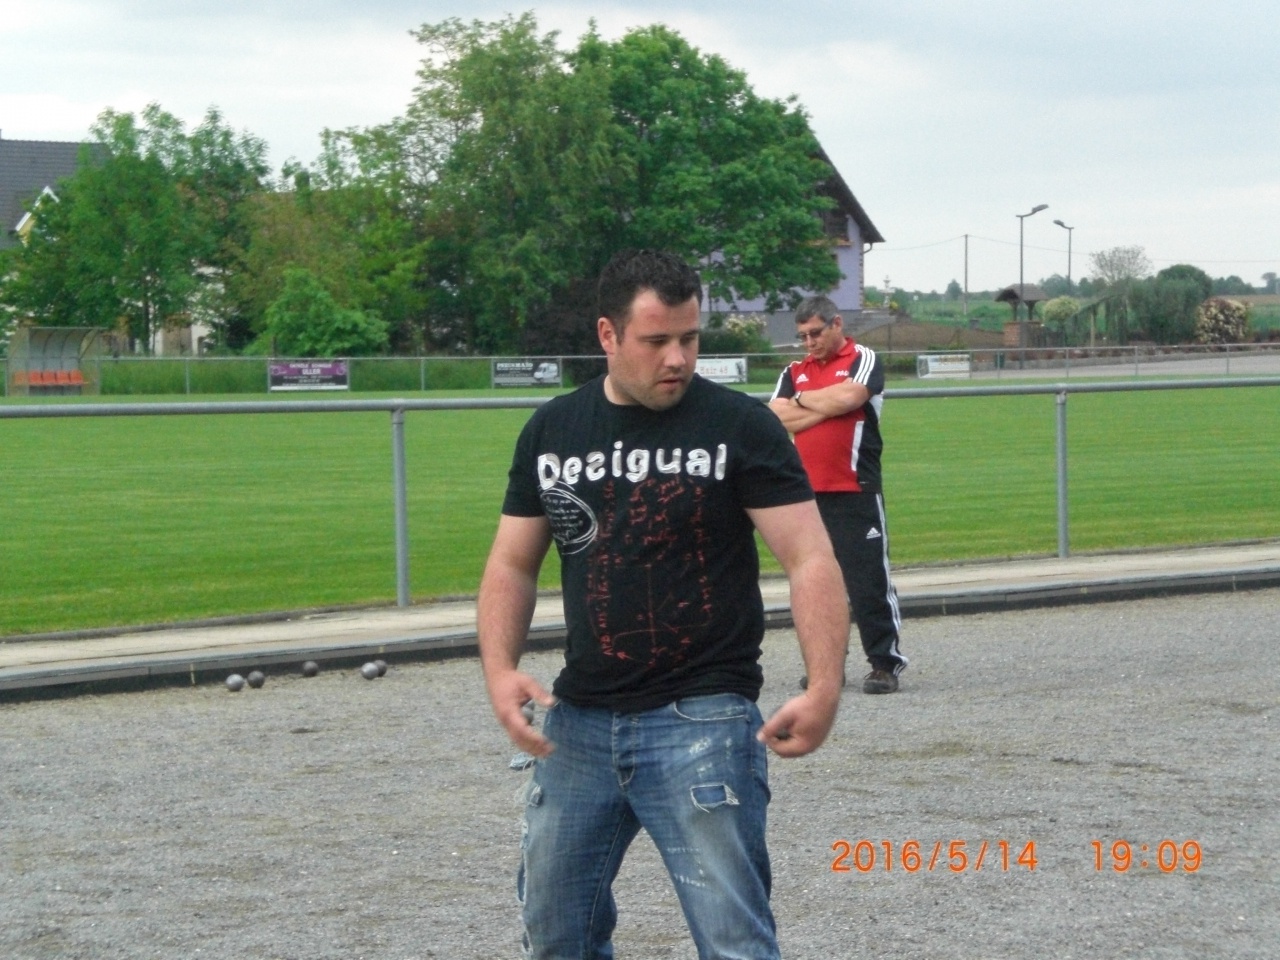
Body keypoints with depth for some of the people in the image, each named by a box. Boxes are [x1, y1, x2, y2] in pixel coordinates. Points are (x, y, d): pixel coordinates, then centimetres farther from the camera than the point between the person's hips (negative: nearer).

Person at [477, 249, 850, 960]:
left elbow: (810, 560, -10)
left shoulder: (739, 427, -6)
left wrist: (823, 688, -23)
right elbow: (513, 564, 12)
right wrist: (500, 669, -6)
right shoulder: (551, 432, 7)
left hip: (702, 718, -5)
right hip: (579, 720, 5)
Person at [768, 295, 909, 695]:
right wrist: (827, 407, -7)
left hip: (855, 492, -5)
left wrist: (803, 400, 0)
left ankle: (885, 662, 0)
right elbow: (776, 418, 0)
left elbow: (848, 396, -16)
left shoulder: (864, 360, 2)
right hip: (806, 493, 5)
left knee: (868, 579, -5)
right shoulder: (794, 372, 15)